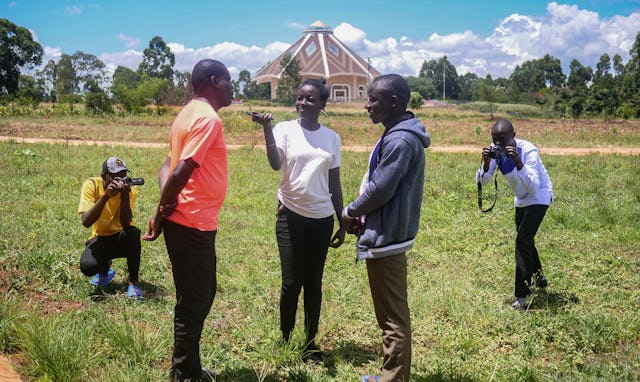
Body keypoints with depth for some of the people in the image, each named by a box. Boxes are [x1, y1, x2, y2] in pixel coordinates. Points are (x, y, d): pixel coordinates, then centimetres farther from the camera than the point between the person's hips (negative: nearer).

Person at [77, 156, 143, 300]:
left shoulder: (130, 187, -17)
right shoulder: (91, 185, -16)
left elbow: (126, 224, -28)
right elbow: (86, 222, -29)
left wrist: (125, 195, -39)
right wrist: (105, 195, -38)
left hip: (122, 239, 0)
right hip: (100, 238, 0)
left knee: (133, 232, -36)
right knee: (87, 266, -30)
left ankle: (133, 280, -13)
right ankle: (105, 270, 11)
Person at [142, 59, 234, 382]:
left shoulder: (189, 114, 15)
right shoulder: (208, 118, -16)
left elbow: (169, 165, 11)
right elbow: (181, 171, -23)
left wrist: (164, 207, -3)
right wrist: (162, 212, -9)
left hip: (183, 220, 10)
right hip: (194, 224, -10)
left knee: (200, 295, 19)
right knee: (193, 301, 2)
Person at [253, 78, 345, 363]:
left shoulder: (332, 138, 7)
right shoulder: (285, 130, -2)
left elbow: (334, 184, 11)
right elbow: (275, 164, -21)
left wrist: (342, 223, 11)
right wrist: (267, 129, -31)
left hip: (321, 219, 3)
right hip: (291, 216, -2)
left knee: (313, 283, 9)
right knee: (291, 282, -1)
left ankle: (310, 342, 21)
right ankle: (284, 339, 19)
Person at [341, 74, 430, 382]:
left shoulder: (400, 140, -20)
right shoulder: (398, 134, 12)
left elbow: (380, 189, -21)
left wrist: (350, 212, -5)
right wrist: (362, 216, 7)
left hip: (386, 237, -11)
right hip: (389, 234, 11)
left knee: (392, 316, 0)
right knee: (393, 313, 18)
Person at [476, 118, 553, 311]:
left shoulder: (528, 151, -31)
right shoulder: (496, 151, -15)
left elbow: (533, 187, -40)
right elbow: (483, 181, -20)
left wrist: (519, 164, -51)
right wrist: (486, 164, -38)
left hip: (539, 197, -7)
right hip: (521, 199, 7)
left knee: (523, 241, -19)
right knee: (526, 240, 22)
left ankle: (522, 297, -15)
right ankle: (538, 277, 49)